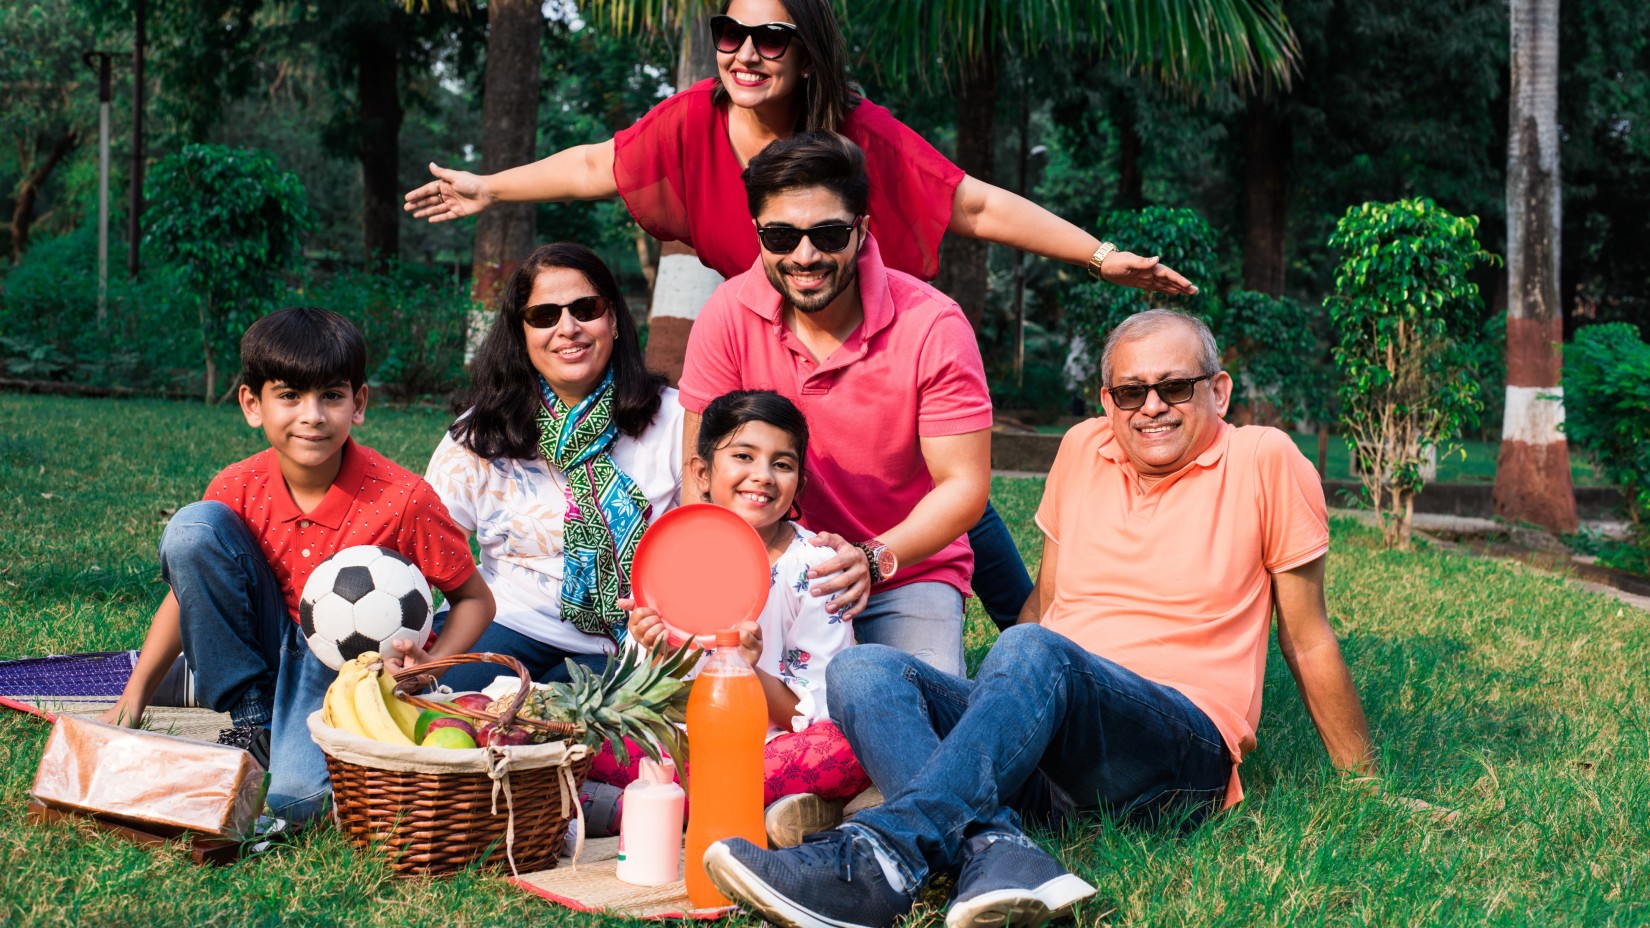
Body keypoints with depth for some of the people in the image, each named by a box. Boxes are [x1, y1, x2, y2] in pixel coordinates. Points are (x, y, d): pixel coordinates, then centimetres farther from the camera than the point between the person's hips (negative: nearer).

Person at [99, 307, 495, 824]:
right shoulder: (237, 490, -10)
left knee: (295, 798, -33)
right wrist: (135, 695, -2)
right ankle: (253, 721, -6)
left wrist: (430, 666, -27)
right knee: (193, 527, -17)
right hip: (267, 654, 5)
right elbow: (189, 588, 4)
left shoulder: (403, 501, -21)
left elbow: (475, 599, -9)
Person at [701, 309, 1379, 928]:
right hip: (1048, 737, 6)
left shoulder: (1265, 461, 3)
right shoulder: (1083, 450, 15)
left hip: (1186, 748, -5)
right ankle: (999, 853, -44)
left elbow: (1308, 642, 8)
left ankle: (882, 856, -50)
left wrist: (1366, 785, 13)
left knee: (1033, 653, -35)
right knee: (861, 669, -19)